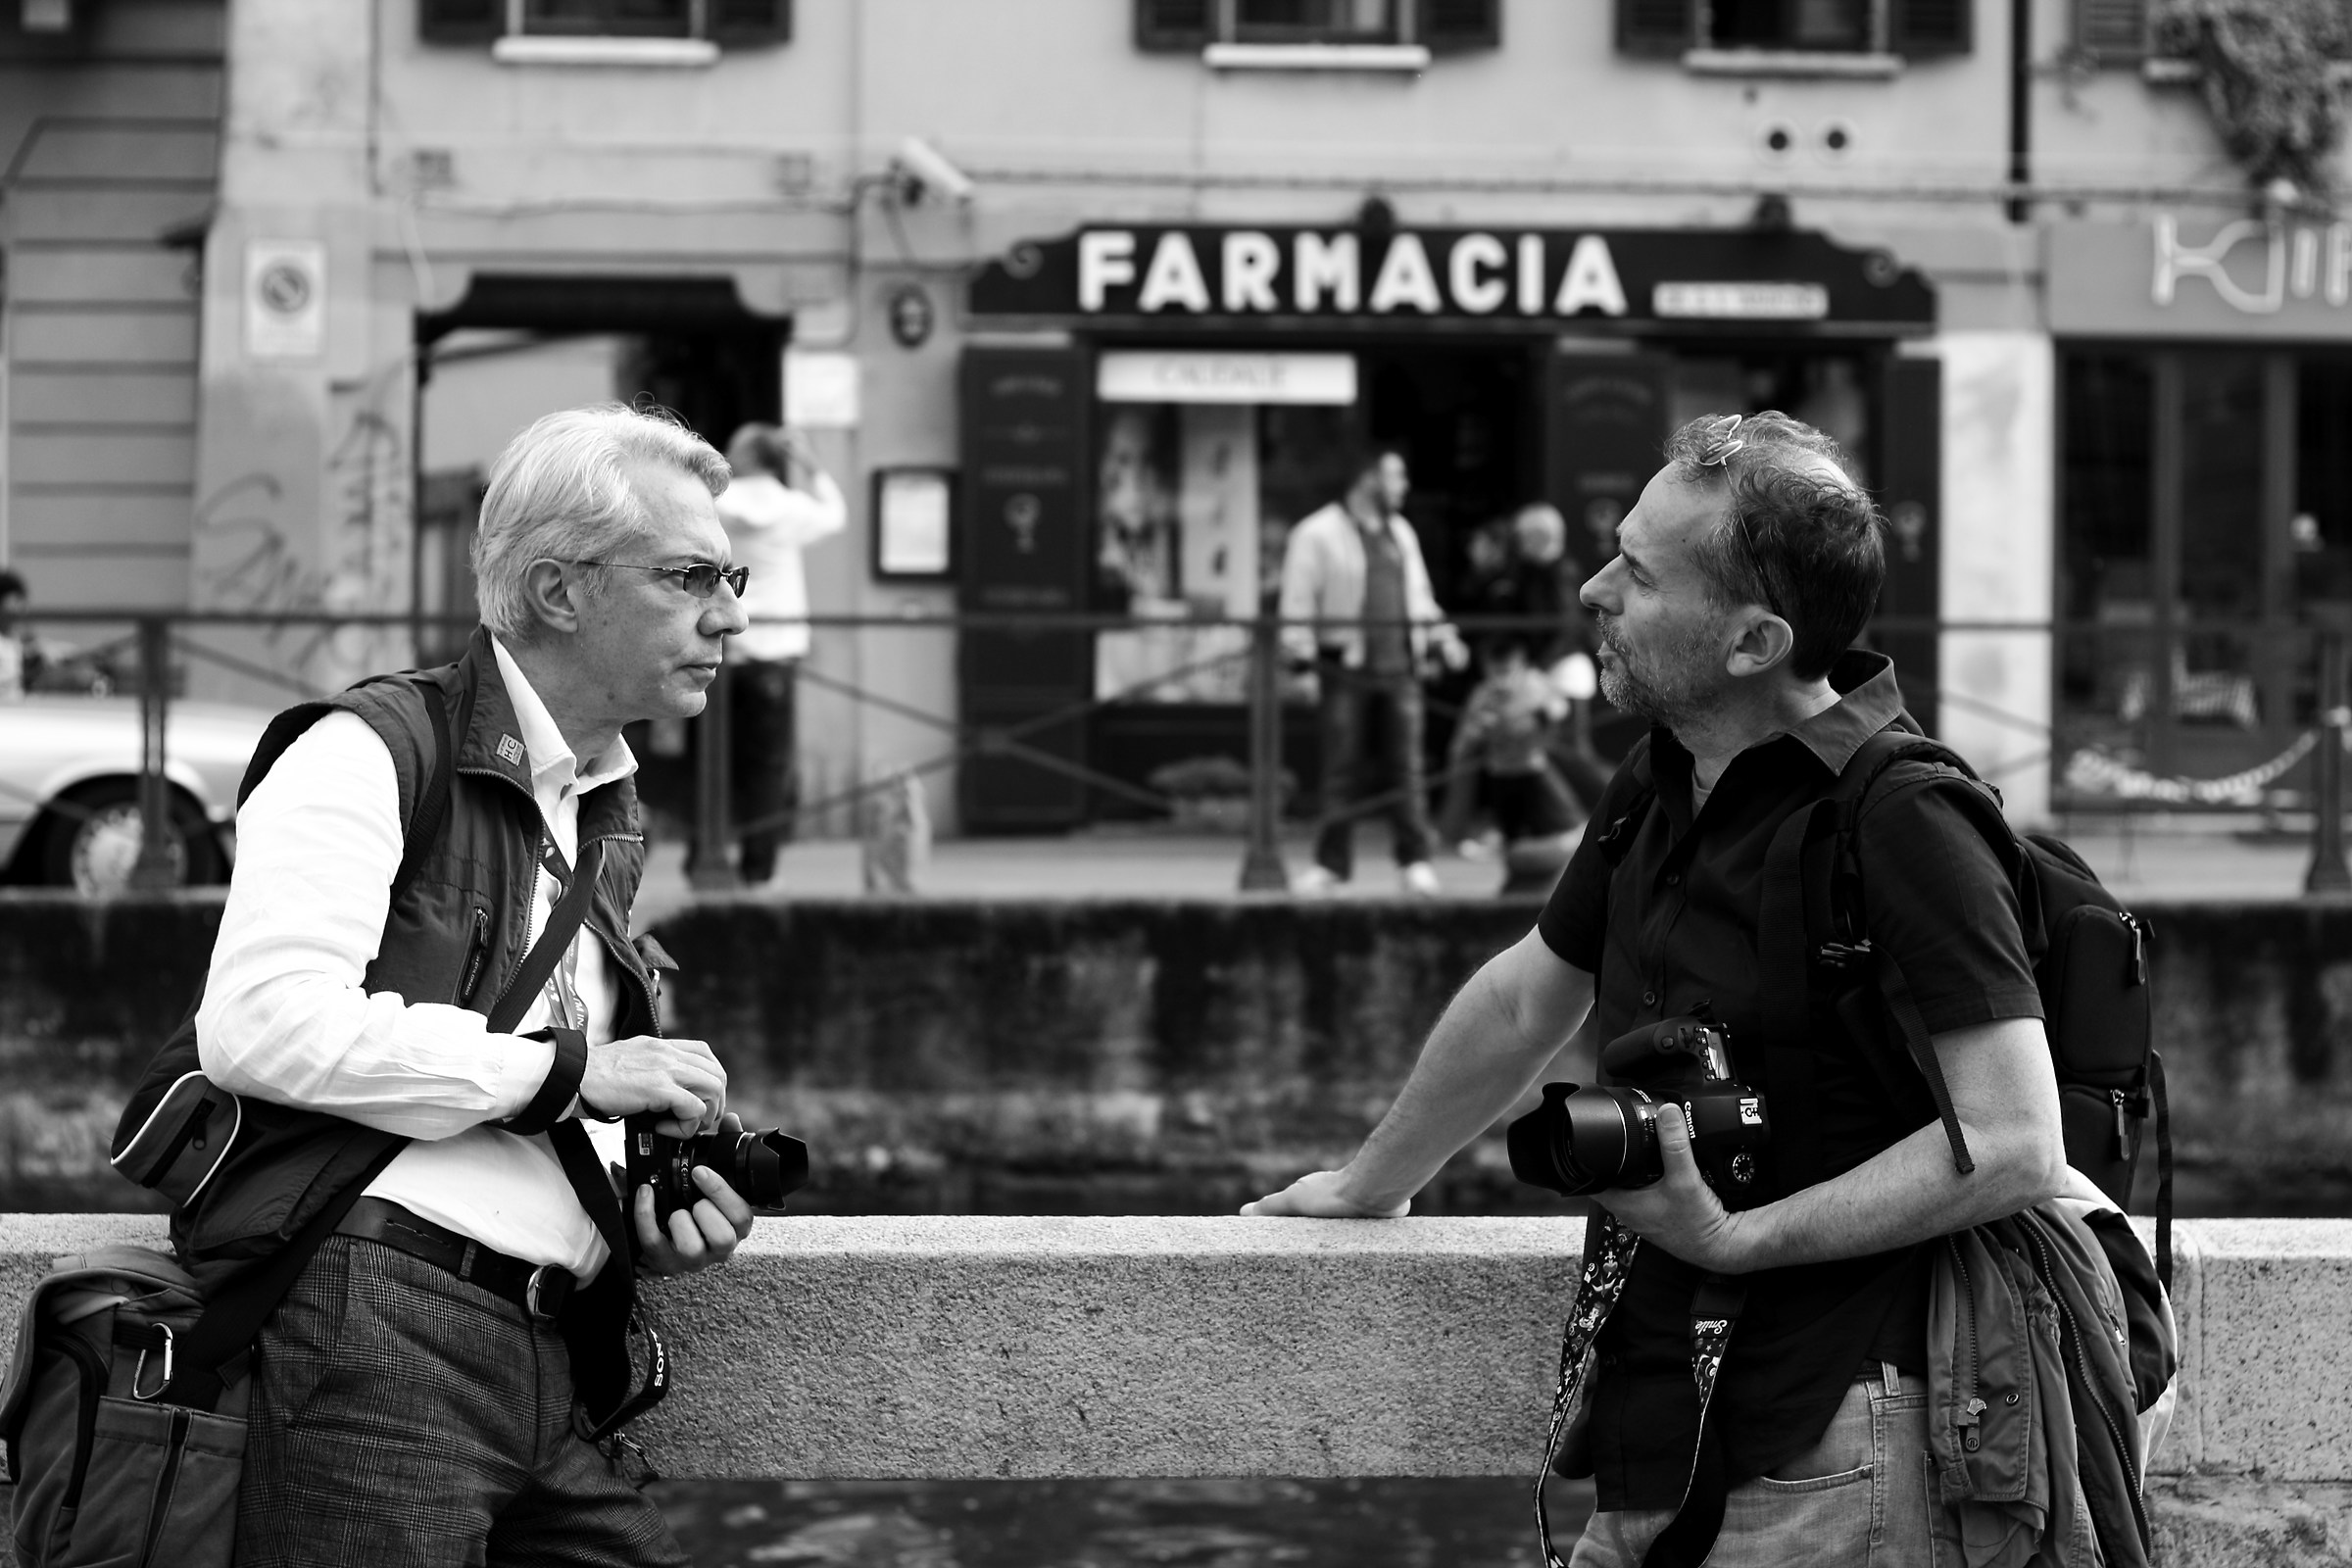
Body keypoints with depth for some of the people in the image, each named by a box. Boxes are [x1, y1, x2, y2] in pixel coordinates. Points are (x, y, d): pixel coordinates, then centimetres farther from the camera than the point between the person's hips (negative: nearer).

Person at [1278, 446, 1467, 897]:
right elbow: (1298, 602, -4)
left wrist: (1442, 638, 15)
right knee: (1341, 769, -2)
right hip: (1345, 670, -5)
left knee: (1406, 766, 1)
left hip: (1400, 668, 5)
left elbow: (1418, 593, 25)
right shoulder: (1317, 534, -2)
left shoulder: (1400, 532, 17)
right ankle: (1332, 862, 5)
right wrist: (1301, 655, -12)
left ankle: (1415, 862, 4)